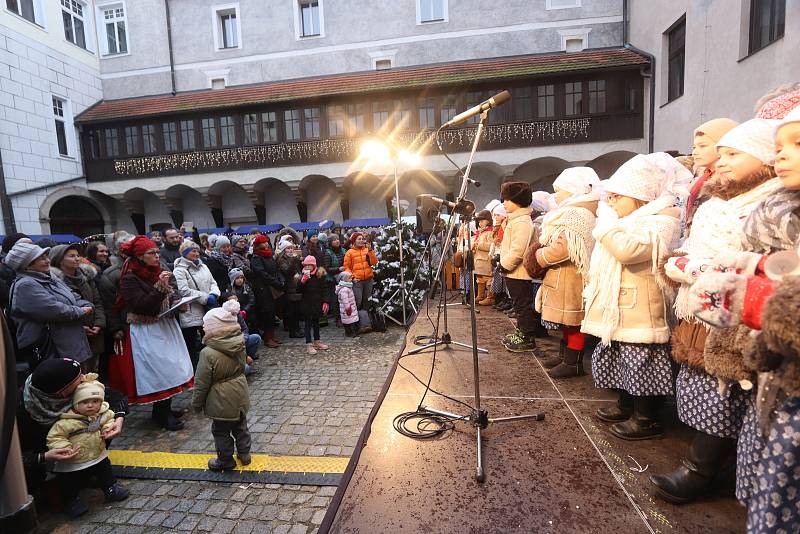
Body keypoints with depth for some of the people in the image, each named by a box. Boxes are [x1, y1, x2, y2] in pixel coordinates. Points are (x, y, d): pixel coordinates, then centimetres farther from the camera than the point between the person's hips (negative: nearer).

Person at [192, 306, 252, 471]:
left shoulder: (208, 353, -25)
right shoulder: (240, 345, -7)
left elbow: (201, 383, -16)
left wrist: (197, 403, -1)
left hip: (221, 401, -6)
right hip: (240, 396, 6)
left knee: (221, 431, 15)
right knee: (240, 426, 22)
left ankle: (226, 461, 31)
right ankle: (244, 455, 37)